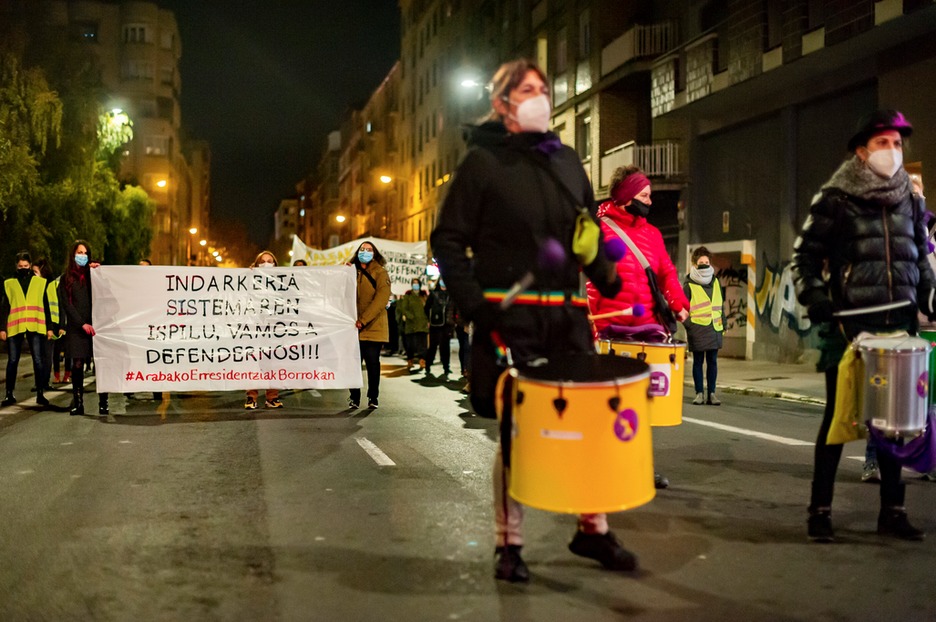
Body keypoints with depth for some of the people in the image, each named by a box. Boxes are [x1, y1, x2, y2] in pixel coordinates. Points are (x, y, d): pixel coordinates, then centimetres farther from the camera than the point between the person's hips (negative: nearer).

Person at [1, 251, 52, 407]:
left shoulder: (40, 282, 10)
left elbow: (46, 306, 10)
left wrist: (49, 327, 6)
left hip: (36, 328, -1)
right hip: (14, 328, 1)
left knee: (38, 360, -2)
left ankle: (40, 393, 3)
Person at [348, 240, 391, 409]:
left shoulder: (380, 273, 0)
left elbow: (381, 298, -11)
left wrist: (364, 320, -18)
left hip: (373, 327, -3)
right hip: (354, 327, 3)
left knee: (373, 363, 0)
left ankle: (373, 398, 11)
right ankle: (354, 397, 11)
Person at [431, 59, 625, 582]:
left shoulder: (566, 160, 15)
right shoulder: (482, 162, 0)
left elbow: (591, 234, 20)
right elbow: (449, 240, -2)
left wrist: (612, 283, 4)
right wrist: (473, 303, -13)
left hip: (568, 315, 5)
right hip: (510, 318, -5)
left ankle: (593, 529, 23)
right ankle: (509, 543, 17)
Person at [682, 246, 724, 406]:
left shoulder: (716, 282, 11)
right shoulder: (689, 286, -3)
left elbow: (720, 305, 17)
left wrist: (723, 323, 13)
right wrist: (689, 325, -10)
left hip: (714, 328, 4)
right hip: (697, 330, -4)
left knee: (712, 361, 7)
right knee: (698, 361, 3)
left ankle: (712, 393, 14)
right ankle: (699, 393, 9)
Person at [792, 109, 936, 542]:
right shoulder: (835, 200, -3)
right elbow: (805, 256, -2)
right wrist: (816, 301, -14)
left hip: (898, 326, 5)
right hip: (850, 326, -4)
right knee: (839, 416, 0)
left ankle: (892, 510, 20)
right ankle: (820, 510, 9)